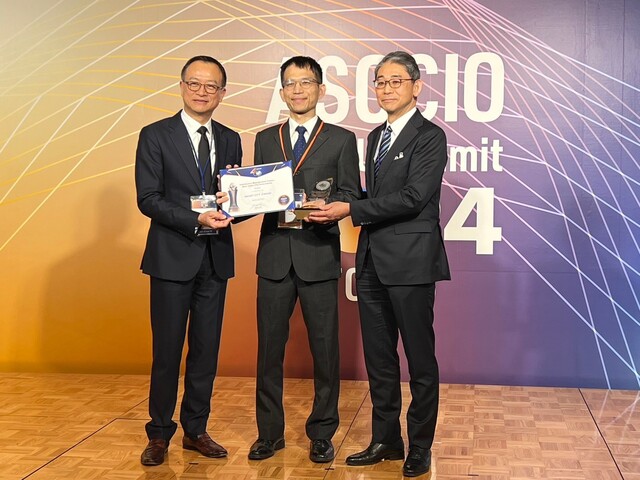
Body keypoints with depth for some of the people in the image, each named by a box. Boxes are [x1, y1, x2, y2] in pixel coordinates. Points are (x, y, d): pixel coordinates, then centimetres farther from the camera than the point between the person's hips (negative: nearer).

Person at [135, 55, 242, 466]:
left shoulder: (230, 140, 11)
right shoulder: (156, 136, -3)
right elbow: (148, 199, -10)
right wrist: (196, 220, -20)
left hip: (215, 259, 4)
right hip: (173, 257, -4)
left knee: (207, 350, 10)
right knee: (167, 352, 3)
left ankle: (196, 430, 24)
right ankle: (160, 434, 18)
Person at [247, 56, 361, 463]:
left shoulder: (341, 140, 5)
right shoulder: (266, 139, 15)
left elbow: (350, 196, -1)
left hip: (319, 255, -2)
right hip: (274, 256, 3)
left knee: (325, 349, 4)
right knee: (269, 347, 7)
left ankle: (322, 434, 18)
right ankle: (270, 432, 20)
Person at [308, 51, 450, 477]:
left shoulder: (429, 136, -7)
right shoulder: (376, 137, 17)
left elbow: (413, 197, -18)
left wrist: (351, 210, -18)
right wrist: (338, 206, 3)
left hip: (410, 263, -8)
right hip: (373, 262, 8)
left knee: (420, 358, 4)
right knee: (378, 357, 13)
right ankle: (386, 440, 26)